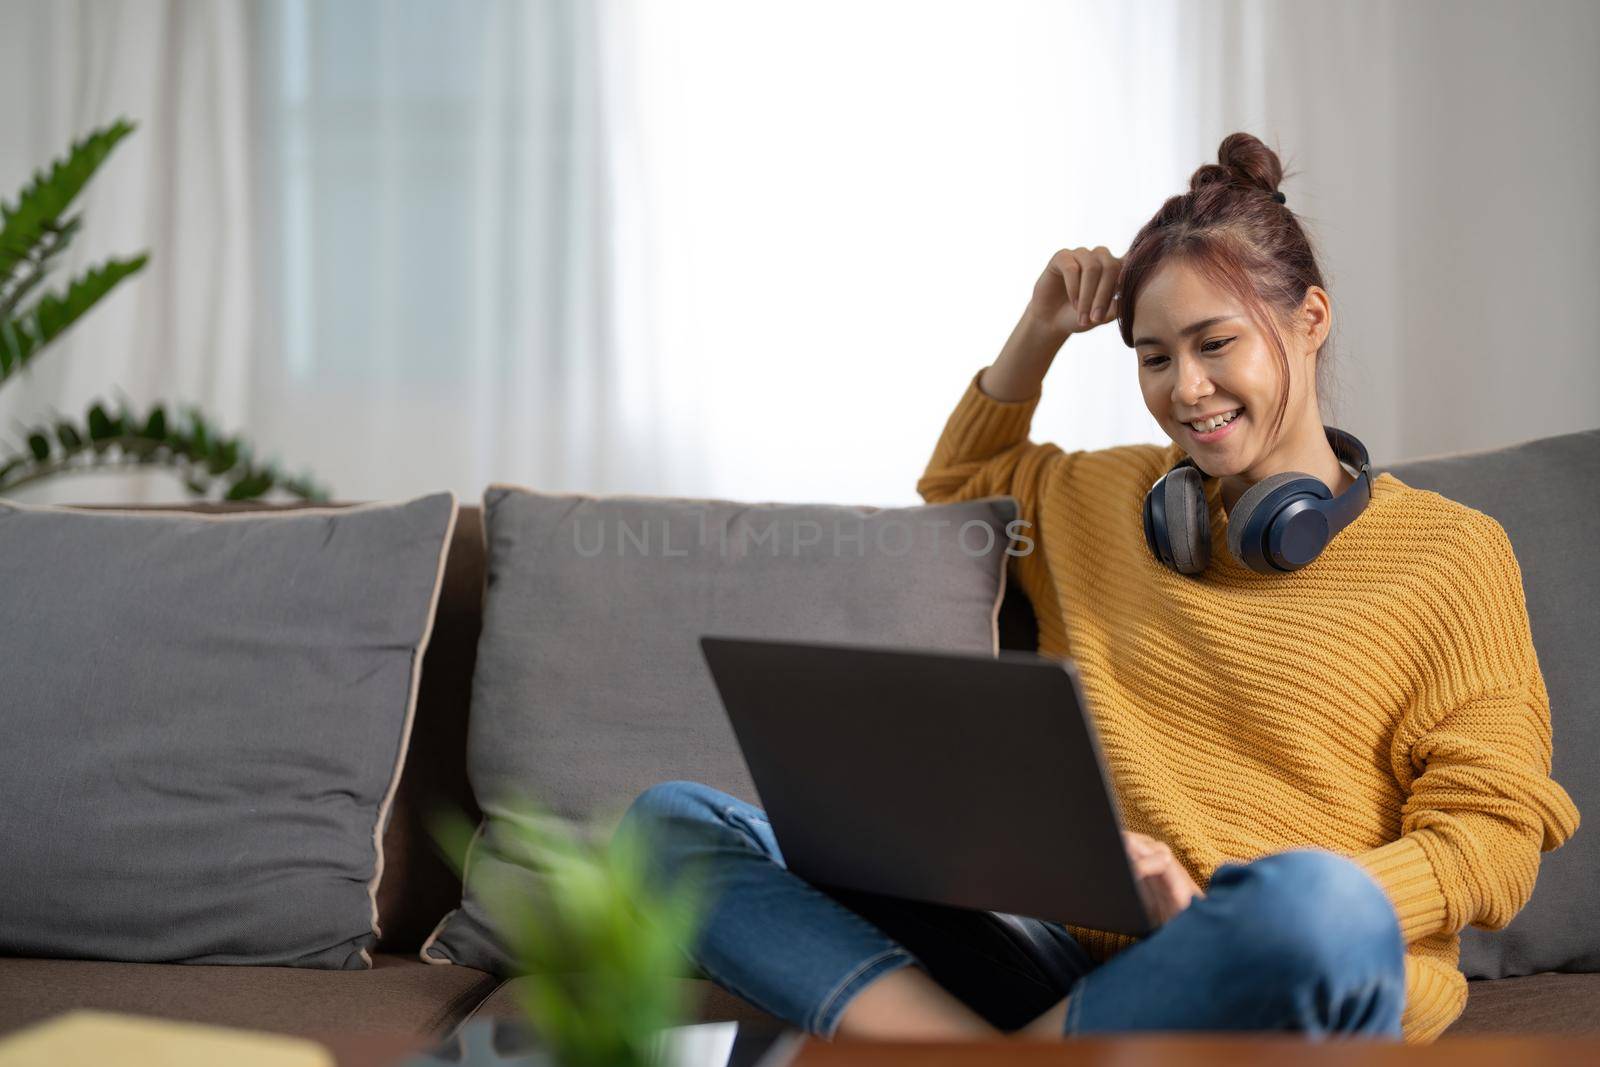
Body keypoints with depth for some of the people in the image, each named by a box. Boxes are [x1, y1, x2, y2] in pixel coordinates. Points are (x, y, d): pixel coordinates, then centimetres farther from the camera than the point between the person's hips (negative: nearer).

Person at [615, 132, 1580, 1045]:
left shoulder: (1450, 554, 5)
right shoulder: (1111, 498, 22)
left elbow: (1496, 843, -2)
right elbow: (959, 483, 43)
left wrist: (1258, 917, -18)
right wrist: (1038, 334, 25)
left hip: (1287, 984, -4)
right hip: (1081, 964, 5)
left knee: (1320, 903, -44)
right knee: (675, 820, -10)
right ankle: (983, 1043, -32)